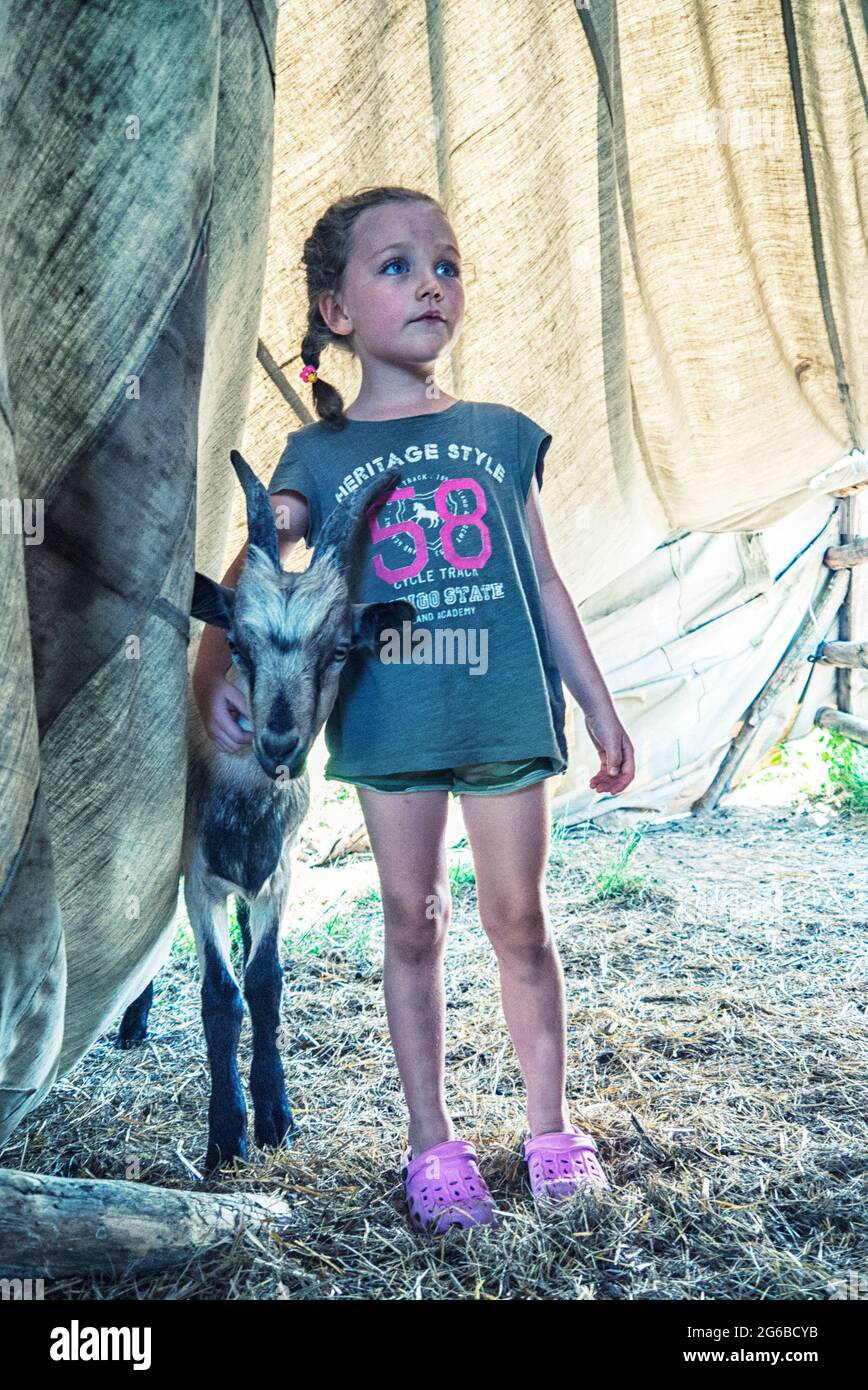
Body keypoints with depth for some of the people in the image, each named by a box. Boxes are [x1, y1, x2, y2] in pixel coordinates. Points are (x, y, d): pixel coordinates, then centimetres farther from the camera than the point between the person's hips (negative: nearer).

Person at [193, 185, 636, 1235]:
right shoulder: (319, 456, 5)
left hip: (506, 713, 1)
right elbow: (259, 568, -5)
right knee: (412, 925, 8)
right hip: (388, 718, 0)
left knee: (518, 920, 9)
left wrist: (598, 707, 9)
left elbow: (545, 585, 10)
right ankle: (431, 1141, 23)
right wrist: (215, 662, -23)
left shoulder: (500, 434, 9)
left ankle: (550, 1125, 27)